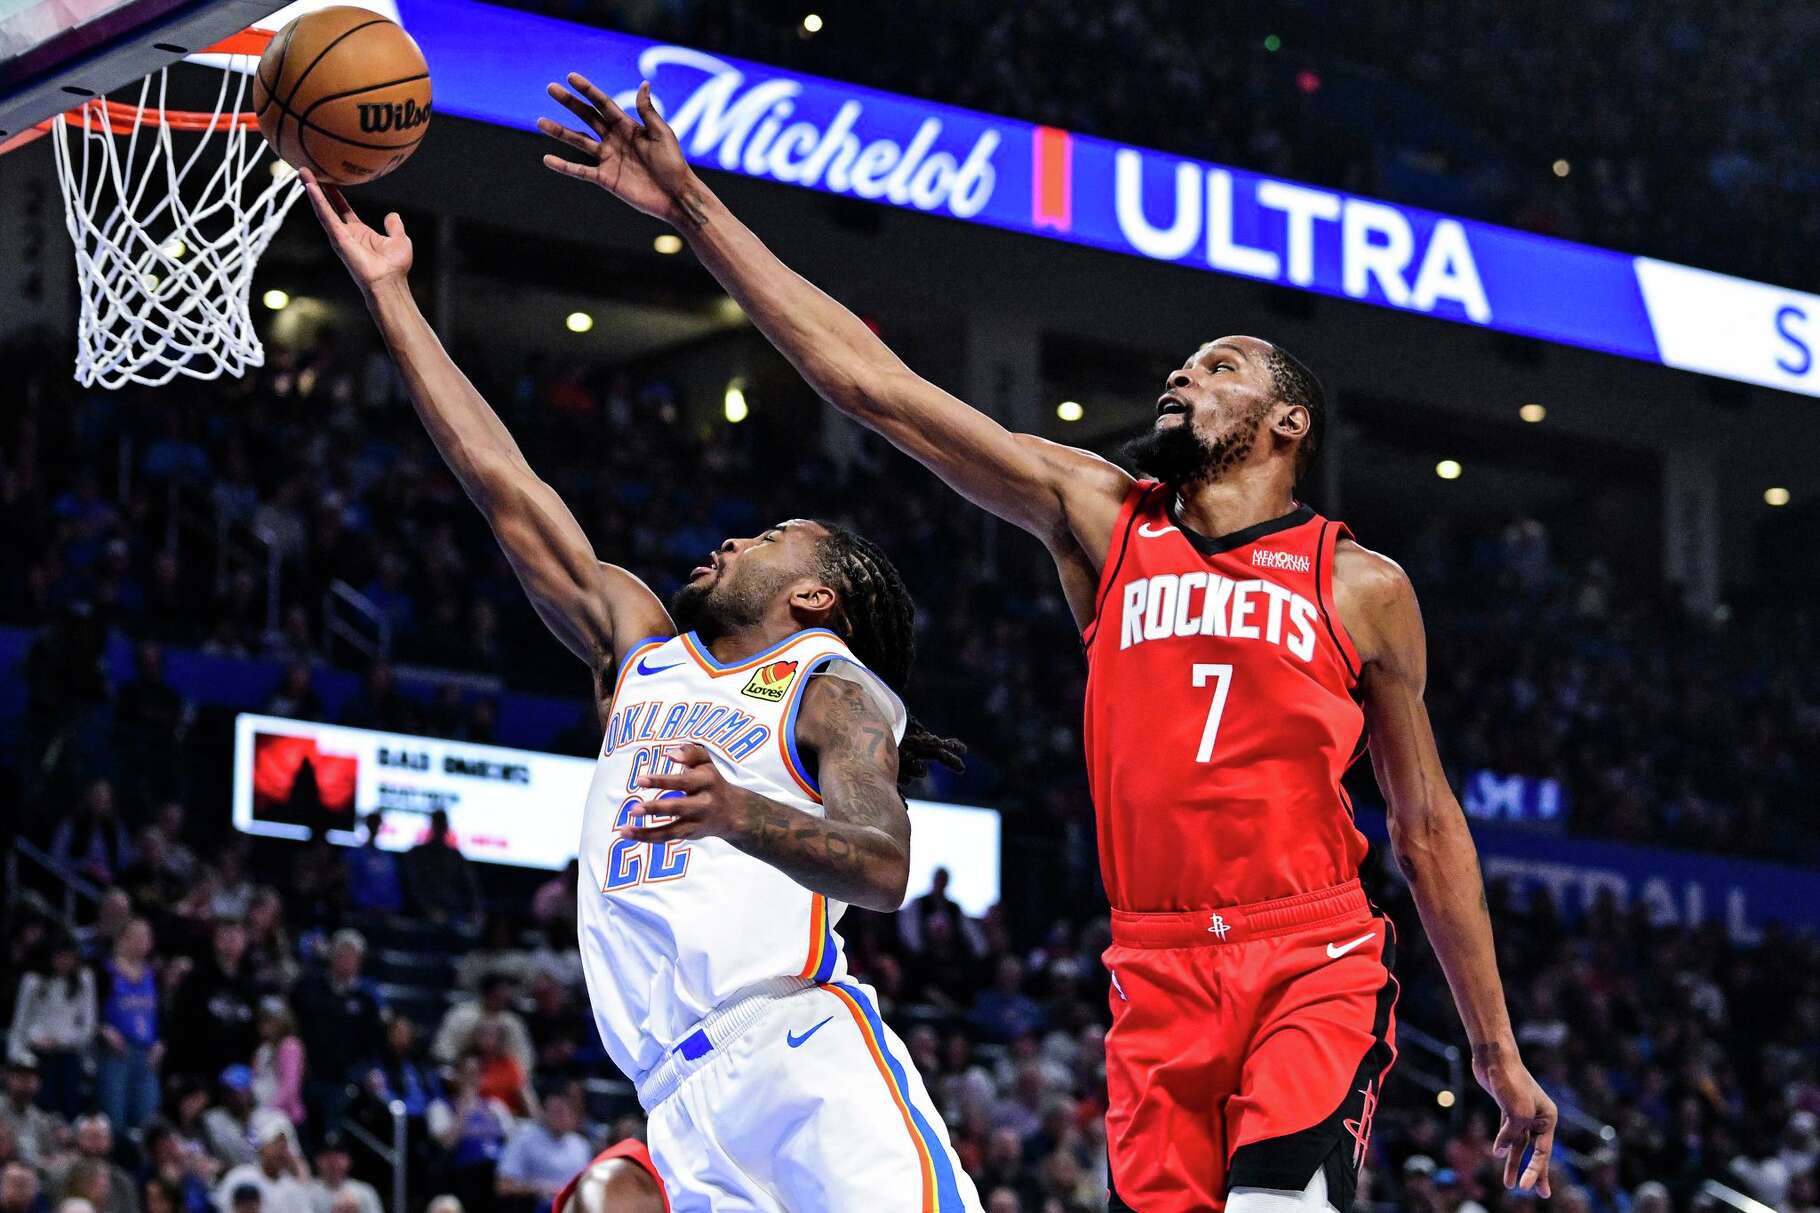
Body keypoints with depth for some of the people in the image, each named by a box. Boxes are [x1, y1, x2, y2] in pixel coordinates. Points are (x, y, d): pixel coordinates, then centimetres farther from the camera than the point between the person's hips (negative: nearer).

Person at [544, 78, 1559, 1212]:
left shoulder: (1363, 587, 7)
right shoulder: (1100, 518, 10)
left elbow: (1427, 825, 13)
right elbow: (867, 378, 7)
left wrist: (1498, 1049, 13)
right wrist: (690, 205, 2)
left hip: (1314, 966, -2)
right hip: (1156, 979, 3)